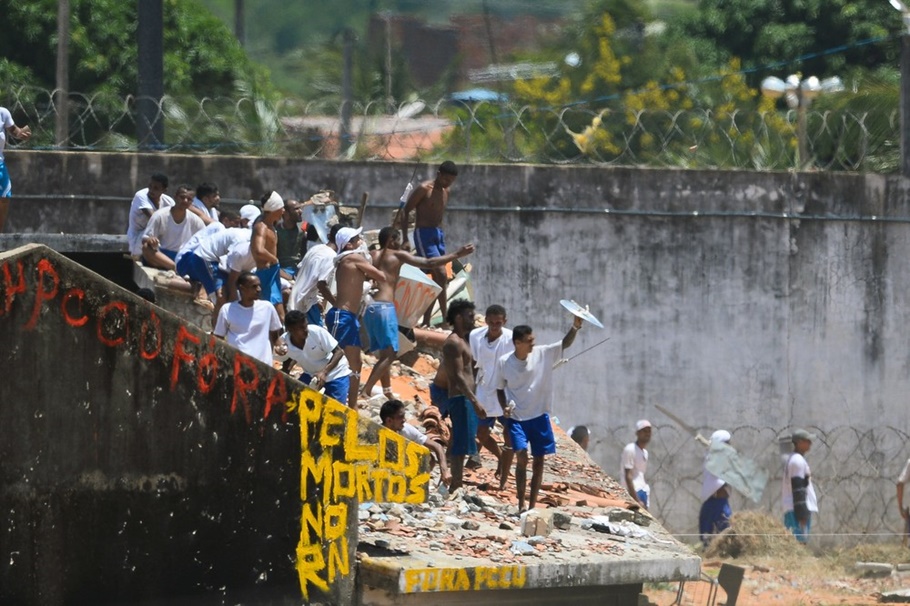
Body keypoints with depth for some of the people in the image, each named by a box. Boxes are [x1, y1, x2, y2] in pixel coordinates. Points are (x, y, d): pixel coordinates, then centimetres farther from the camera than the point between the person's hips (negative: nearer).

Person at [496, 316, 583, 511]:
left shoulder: (542, 354, -5)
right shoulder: (504, 363, -7)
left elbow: (566, 343, -11)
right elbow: (500, 389, 5)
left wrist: (575, 326, -28)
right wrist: (504, 407, -11)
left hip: (539, 417, 3)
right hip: (517, 418, -3)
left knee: (538, 461, 6)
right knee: (522, 457, -17)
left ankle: (532, 505, 16)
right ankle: (521, 504, -9)